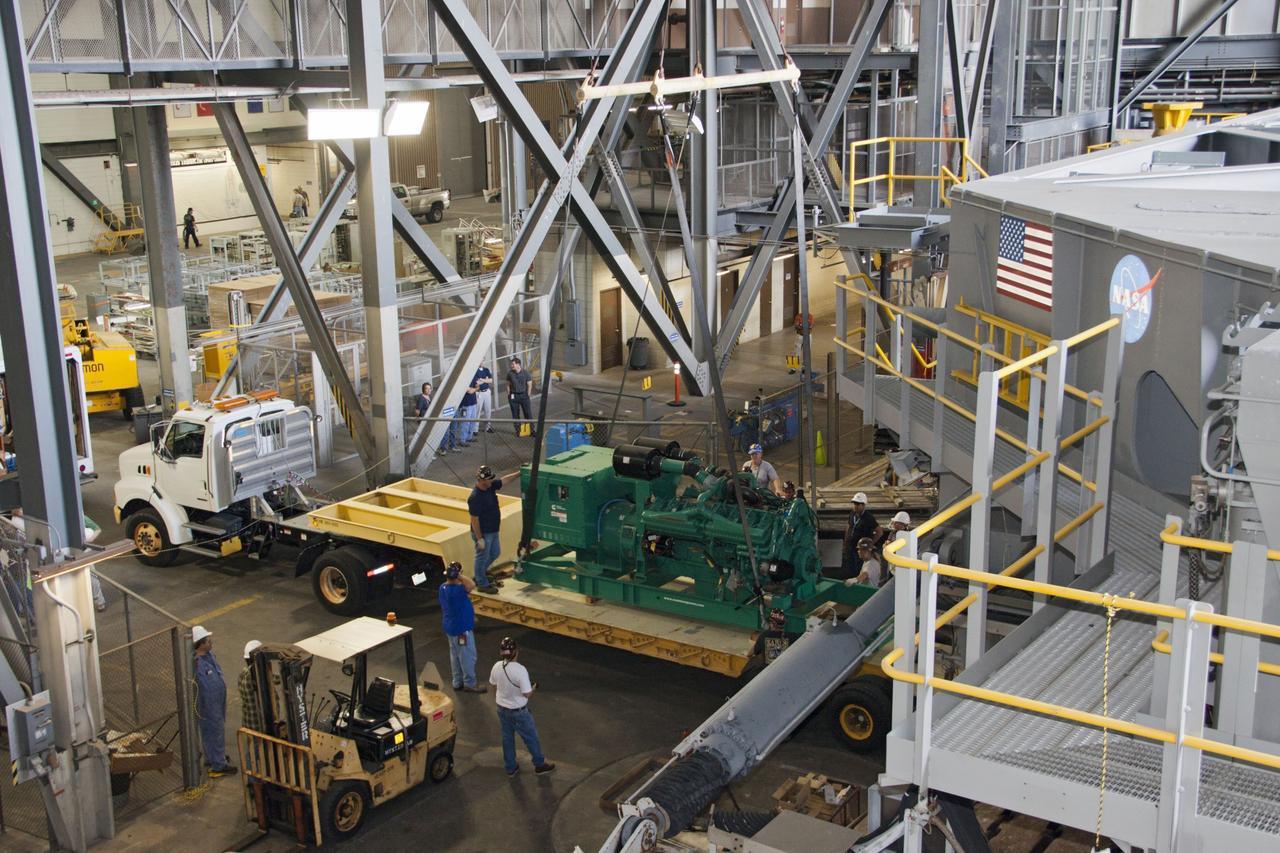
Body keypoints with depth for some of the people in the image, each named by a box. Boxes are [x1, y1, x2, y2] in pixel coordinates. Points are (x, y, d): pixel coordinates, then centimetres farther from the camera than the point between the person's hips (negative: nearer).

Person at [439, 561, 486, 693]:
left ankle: (457, 682, 30)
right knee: (468, 657, 5)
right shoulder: (455, 590, -29)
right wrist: (459, 576, -33)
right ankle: (470, 684, 16)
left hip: (451, 627, 10)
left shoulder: (443, 587, 1)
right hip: (462, 629, -10)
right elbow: (472, 585, -44)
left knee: (455, 656, 20)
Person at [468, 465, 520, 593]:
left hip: (493, 531, 9)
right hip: (483, 534, -9)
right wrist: (479, 539, -21)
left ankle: (480, 576, 41)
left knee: (495, 553, 23)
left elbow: (504, 480, 11)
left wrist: (519, 473, 6)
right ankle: (482, 584, 23)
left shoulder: (490, 486, -4)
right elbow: (474, 520, -24)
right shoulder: (475, 498, -28)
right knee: (482, 557, 7)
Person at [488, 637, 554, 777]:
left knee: (507, 738, 21)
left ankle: (510, 768, 35)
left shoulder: (497, 667, -13)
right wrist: (533, 687, -3)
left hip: (502, 709, 5)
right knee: (530, 737, 16)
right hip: (518, 711, -5)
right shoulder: (520, 670, -30)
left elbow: (494, 686, 3)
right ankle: (539, 764, 33)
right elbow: (527, 693, -25)